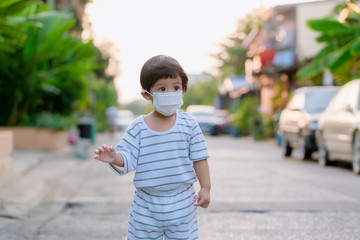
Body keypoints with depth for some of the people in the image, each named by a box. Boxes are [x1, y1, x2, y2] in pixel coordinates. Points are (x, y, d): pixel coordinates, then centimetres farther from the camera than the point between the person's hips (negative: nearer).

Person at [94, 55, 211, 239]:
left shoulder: (189, 124, -4)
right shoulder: (138, 127, -5)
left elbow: (199, 158, -1)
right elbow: (128, 157, -8)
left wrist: (205, 188, -4)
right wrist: (115, 158, -29)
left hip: (181, 202, 0)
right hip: (146, 204, 1)